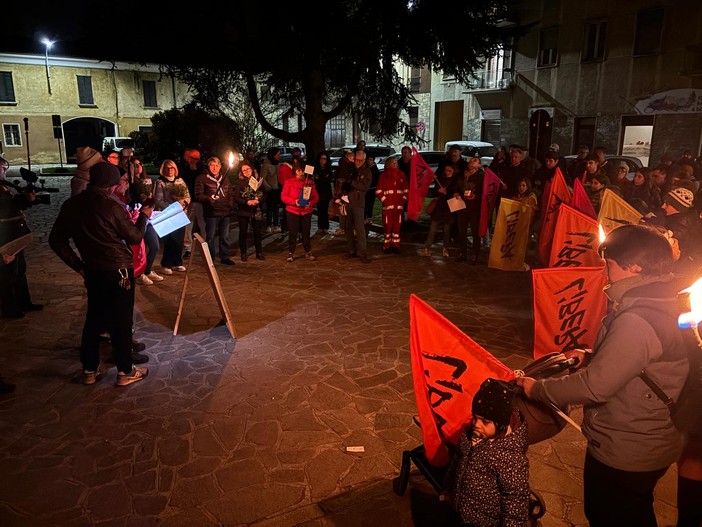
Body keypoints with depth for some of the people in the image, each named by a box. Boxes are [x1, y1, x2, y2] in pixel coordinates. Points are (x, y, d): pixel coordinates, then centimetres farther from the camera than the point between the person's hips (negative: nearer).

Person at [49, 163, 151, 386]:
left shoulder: (71, 205, 1)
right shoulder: (111, 206, -17)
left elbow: (56, 240, 4)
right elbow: (135, 237, -7)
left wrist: (78, 266, 8)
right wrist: (143, 216, 9)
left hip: (92, 272, 6)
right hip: (118, 272, -6)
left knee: (94, 318, 18)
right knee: (121, 321, 5)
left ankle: (90, 370, 28)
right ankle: (125, 371, 15)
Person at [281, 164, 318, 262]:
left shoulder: (310, 182, 6)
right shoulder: (289, 182, 0)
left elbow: (316, 196, 7)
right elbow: (283, 196, -3)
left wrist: (311, 203, -14)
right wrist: (294, 201, -19)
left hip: (306, 211, 2)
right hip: (292, 211, -2)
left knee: (306, 233, 6)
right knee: (293, 233, 0)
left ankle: (308, 252, 19)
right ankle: (291, 253, 11)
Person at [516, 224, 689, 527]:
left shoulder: (636, 322, -32)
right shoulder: (659, 308, -1)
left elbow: (595, 386, -30)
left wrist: (537, 388, -19)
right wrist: (592, 356, 4)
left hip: (622, 455, -8)